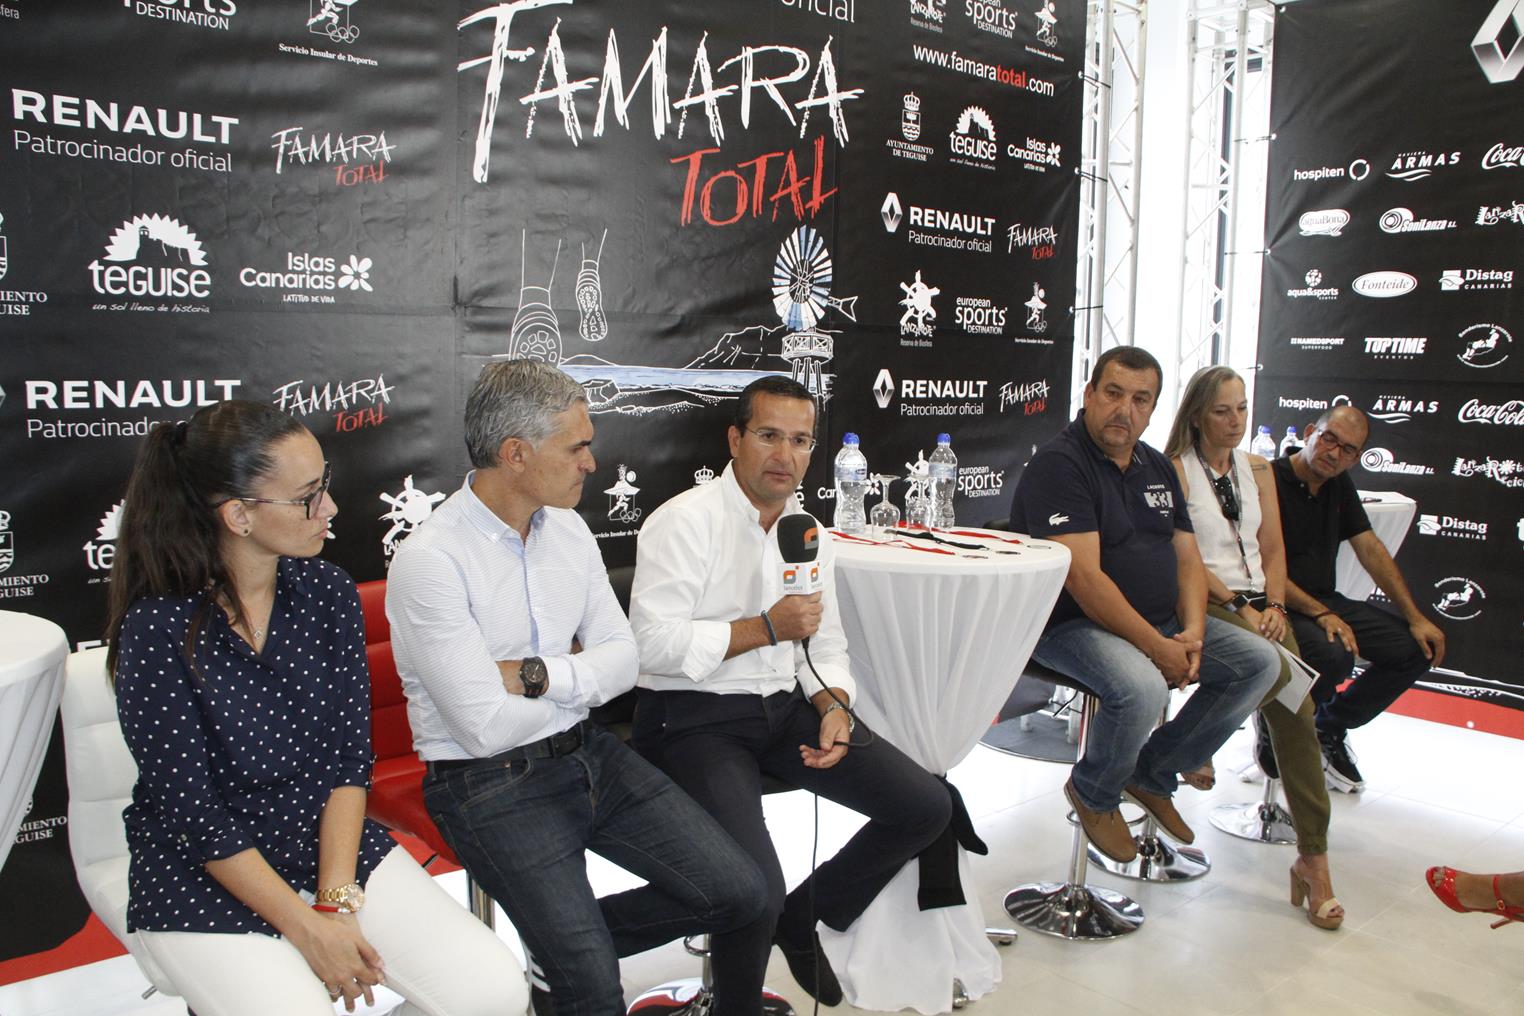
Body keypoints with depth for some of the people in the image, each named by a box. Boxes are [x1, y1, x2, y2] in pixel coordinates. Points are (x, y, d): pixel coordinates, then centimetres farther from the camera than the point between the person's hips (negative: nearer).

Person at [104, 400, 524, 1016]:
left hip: (333, 843, 4)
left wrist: (337, 900, -12)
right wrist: (310, 928, -14)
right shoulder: (158, 631, -18)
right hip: (203, 878, -3)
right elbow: (191, 812, -15)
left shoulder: (328, 592, -4)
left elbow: (349, 756, -3)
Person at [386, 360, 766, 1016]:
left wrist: (537, 675, -16)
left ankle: (568, 941, 17)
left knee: (736, 891, 0)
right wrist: (577, 676, -4)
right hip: (492, 785, -6)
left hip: (588, 752, 7)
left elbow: (622, 659, 2)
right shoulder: (428, 561, -18)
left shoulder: (568, 529, 4)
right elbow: (488, 727, -20)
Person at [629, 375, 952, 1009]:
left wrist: (833, 707, -5)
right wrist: (767, 628, -16)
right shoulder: (685, 522, -10)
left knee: (926, 807, -3)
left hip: (786, 707, 7)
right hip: (697, 718, -7)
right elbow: (654, 643, -19)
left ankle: (803, 918, 19)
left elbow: (825, 644, 16)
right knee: (754, 893, -26)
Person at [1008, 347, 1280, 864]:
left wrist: (1191, 633, -7)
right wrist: (1159, 648, -22)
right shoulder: (1059, 464, -15)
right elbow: (1084, 577, -23)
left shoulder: (1158, 468, 13)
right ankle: (1093, 794, 0)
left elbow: (1187, 556, 11)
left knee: (1260, 661, 1)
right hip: (1072, 625, -8)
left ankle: (1154, 773, 13)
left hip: (1161, 622, 9)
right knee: (1142, 689, -34)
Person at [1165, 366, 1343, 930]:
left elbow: (1273, 547, 15)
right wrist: (1239, 608, -14)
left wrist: (1274, 605, -2)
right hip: (1204, 603, -5)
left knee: (1294, 706, -17)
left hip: (1259, 603, 5)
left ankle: (1312, 856, -10)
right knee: (1277, 673, -32)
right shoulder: (1175, 470, 0)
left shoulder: (1257, 470, 18)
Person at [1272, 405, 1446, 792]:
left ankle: (1329, 730, 12)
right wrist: (1320, 614, -25)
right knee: (1332, 655, -35)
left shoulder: (1339, 484, 11)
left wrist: (1415, 618, 5)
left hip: (1325, 601, 9)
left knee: (1416, 649, -4)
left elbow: (1371, 550, 11)